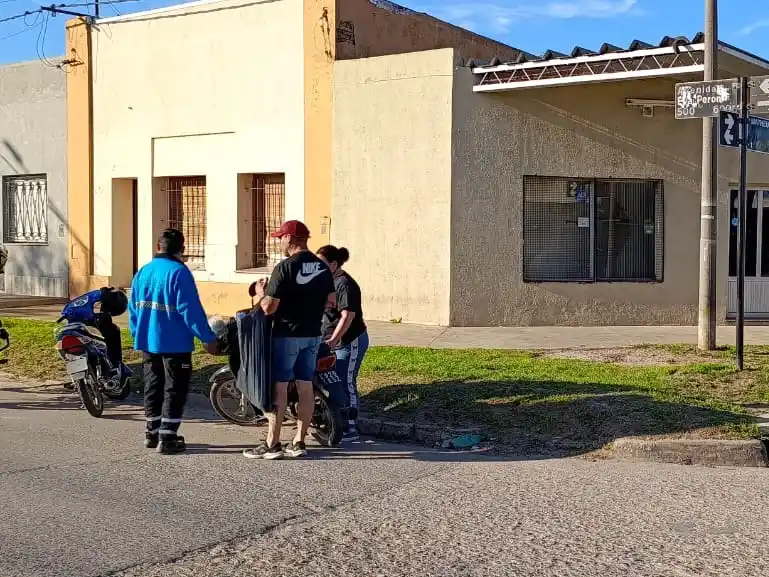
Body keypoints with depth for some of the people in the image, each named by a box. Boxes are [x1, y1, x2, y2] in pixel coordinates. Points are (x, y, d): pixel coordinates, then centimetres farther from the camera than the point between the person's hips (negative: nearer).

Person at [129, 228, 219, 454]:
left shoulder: (143, 272, 7)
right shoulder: (179, 272, -15)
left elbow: (133, 308, 12)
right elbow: (190, 309, -19)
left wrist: (137, 335, 24)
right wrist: (208, 338, -14)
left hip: (147, 342, 7)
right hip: (174, 343, -7)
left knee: (153, 387, 16)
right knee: (174, 390, 0)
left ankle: (153, 433, 24)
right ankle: (167, 439, -2)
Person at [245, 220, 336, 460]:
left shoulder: (285, 268, -16)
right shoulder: (322, 267, 6)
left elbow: (269, 307, -18)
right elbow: (331, 300, 13)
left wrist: (261, 293, 2)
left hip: (286, 334, -7)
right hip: (313, 335, 7)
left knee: (278, 388, -2)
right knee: (305, 387, 9)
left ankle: (272, 444, 1)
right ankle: (299, 442, 14)